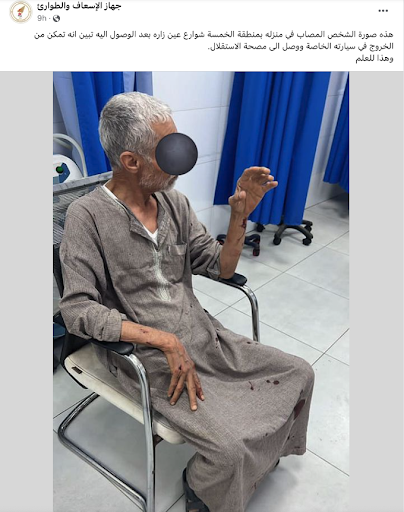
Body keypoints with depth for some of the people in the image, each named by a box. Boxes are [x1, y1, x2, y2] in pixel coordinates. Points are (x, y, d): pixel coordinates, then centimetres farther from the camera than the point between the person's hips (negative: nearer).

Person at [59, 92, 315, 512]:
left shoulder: (175, 202, 2)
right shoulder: (88, 216, -14)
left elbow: (220, 268, 6)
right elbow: (77, 309, -18)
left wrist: (240, 217, -11)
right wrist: (164, 339, -23)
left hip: (202, 335, 6)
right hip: (146, 357, -5)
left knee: (299, 374, 2)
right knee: (228, 447, -20)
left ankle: (262, 452, 30)